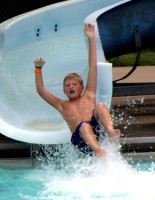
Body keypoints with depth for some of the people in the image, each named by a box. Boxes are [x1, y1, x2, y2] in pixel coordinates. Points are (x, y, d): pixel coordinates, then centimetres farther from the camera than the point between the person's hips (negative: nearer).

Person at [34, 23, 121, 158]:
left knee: (100, 106, -23)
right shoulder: (62, 105, 32)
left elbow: (93, 67, 29)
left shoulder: (88, 96, 31)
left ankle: (111, 132, -51)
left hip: (97, 128, 2)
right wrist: (38, 69, 11)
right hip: (80, 136, -2)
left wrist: (91, 39, 28)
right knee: (84, 126, -37)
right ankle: (98, 151, -67)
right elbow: (41, 91, 22)